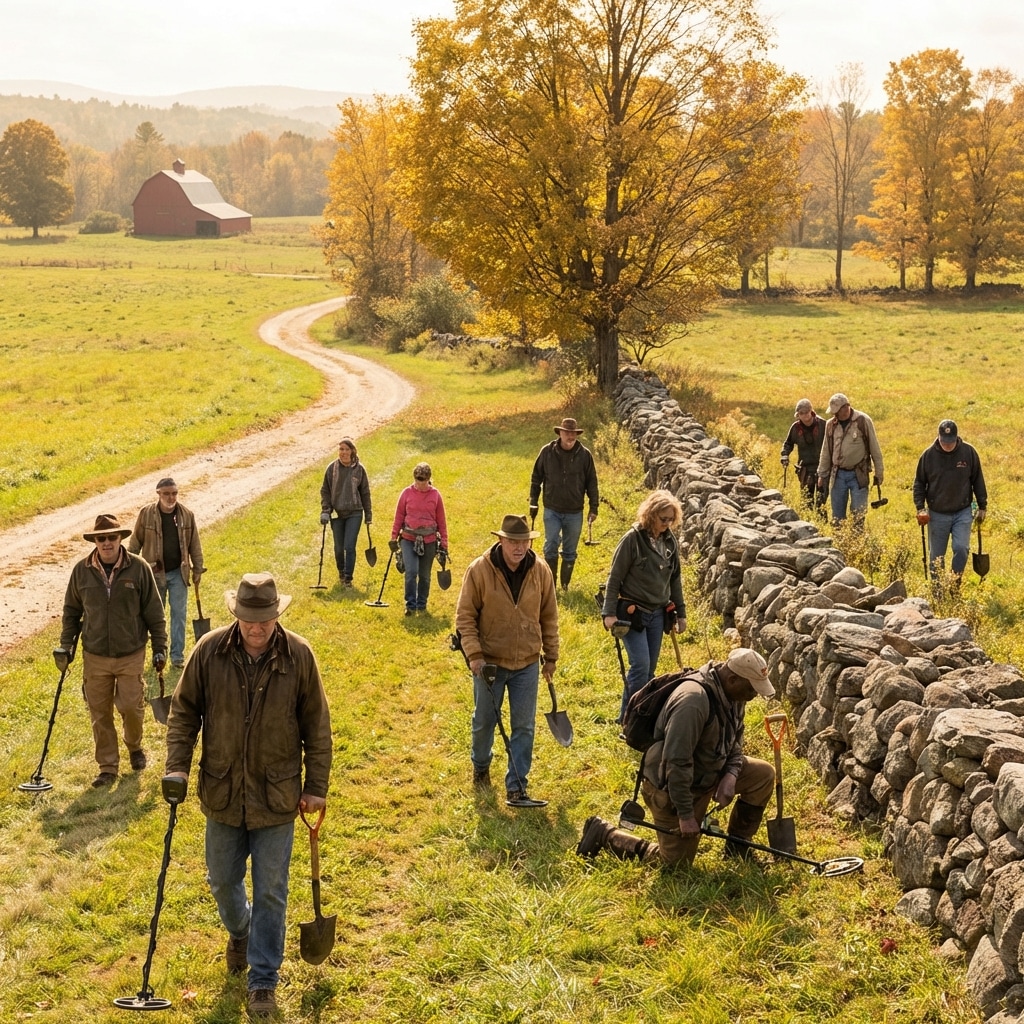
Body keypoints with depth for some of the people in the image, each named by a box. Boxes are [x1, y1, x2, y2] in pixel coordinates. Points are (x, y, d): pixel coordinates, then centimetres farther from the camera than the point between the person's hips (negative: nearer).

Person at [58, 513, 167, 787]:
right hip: (95, 656, 2)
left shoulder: (139, 568, -9)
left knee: (131, 707, 0)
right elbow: (71, 610, 10)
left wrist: (160, 648, -1)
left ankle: (134, 747, 32)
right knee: (100, 713, 7)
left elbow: (154, 612, -2)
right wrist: (66, 645, 3)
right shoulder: (82, 571, -3)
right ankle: (108, 767, 20)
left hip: (131, 655, -2)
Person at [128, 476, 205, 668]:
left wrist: (197, 568, 6)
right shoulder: (146, 514, -7)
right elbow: (135, 543, 0)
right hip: (154, 573, -1)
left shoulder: (187, 515, -2)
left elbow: (194, 545, 6)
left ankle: (177, 655, 10)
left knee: (179, 613, 3)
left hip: (178, 573, 1)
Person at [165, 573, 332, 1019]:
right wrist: (177, 766, -7)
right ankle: (239, 931, 51)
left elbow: (317, 727, -3)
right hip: (222, 794, 2)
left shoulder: (298, 655, -12)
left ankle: (263, 982, 20)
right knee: (222, 882, 18)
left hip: (276, 798, -2)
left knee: (270, 893, 6)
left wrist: (316, 786, -1)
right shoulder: (210, 651, -10)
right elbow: (183, 711, 2)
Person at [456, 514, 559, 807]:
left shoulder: (540, 572, -6)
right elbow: (465, 615, -9)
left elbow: (549, 616, 4)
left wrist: (551, 656, 7)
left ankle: (516, 789, 10)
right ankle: (480, 767, 42)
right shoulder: (479, 570, -14)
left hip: (526, 664, 2)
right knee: (484, 721, 14)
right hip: (489, 662, -2)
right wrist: (473, 654, -16)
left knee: (524, 727, 3)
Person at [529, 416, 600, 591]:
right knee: (550, 547, -4)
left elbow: (592, 483, 2)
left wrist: (593, 508, 0)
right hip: (552, 511, -1)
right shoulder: (547, 452, -5)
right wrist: (533, 503, 4)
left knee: (570, 552, 9)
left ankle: (565, 585, 21)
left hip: (575, 512, 1)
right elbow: (536, 478, 4)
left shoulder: (585, 455, -5)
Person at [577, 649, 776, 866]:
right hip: (671, 785, -8)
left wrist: (731, 776, -12)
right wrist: (686, 814, -26)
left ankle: (737, 848, 13)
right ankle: (604, 834, 15)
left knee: (763, 774, -4)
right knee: (676, 862, 0)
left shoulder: (732, 694, -4)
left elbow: (734, 744, 9)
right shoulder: (693, 700, -33)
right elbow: (676, 762, -32)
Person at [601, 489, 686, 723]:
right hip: (632, 613, -6)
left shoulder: (669, 540, 4)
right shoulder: (633, 539, -14)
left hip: (658, 614, 6)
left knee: (649, 669, 8)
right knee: (641, 666, -14)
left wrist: (680, 613, 15)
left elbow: (675, 579, 14)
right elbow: (614, 578, -10)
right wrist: (609, 613, -14)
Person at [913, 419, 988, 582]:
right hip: (937, 514, 1)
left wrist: (982, 507, 6)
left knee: (961, 548, -14)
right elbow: (919, 483, 2)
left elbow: (978, 480, 4)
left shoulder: (968, 452, -6)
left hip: (963, 512, 0)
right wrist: (920, 508, -6)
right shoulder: (928, 455, -7)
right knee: (937, 557, 7)